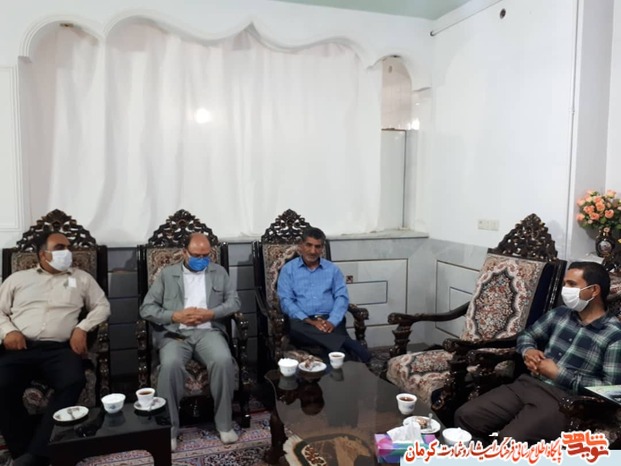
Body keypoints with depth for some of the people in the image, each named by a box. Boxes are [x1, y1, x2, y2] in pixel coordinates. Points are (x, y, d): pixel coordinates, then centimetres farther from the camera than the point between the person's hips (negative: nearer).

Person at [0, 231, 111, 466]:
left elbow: (102, 306, 15)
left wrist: (82, 328, -1)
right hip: (20, 348, 1)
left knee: (73, 382, -32)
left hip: (59, 348, 0)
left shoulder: (81, 277, 19)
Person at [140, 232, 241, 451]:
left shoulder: (219, 272, 15)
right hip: (174, 333, 0)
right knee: (170, 365, -33)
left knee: (224, 360, -30)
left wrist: (209, 313, -8)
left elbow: (234, 301, 9)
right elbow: (147, 308, 6)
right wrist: (176, 316, -10)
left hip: (208, 330, 1)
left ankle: (224, 424, -12)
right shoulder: (167, 274, 11)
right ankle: (169, 429, -15)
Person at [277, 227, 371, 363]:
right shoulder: (288, 269, 9)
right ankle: (349, 345, -39)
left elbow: (342, 297, 6)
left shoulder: (332, 269, 16)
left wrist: (332, 322, -14)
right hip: (303, 322, 0)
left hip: (329, 321, 0)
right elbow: (286, 301, -2)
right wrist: (310, 322, -16)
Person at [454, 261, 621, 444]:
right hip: (528, 385, 6)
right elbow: (527, 335, 25)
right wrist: (528, 351, 1)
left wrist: (559, 374, -12)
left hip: (563, 400, -6)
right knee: (465, 416, -10)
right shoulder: (559, 314, 12)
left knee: (508, 441, -31)